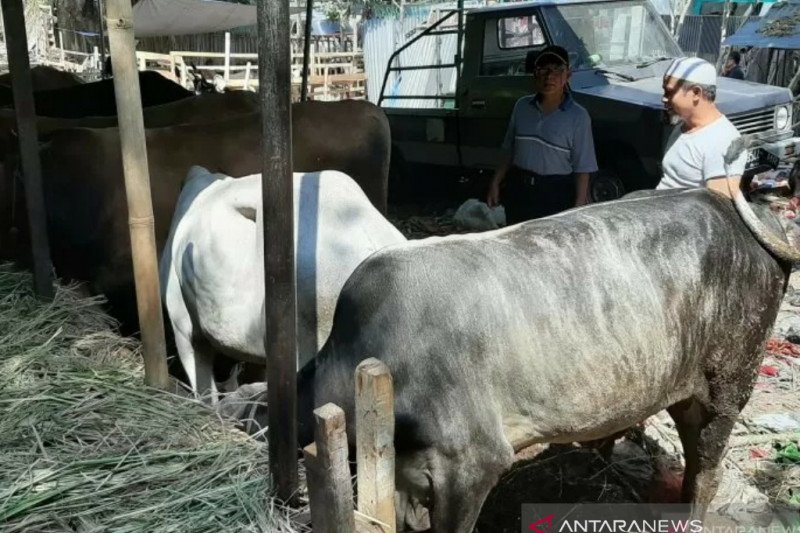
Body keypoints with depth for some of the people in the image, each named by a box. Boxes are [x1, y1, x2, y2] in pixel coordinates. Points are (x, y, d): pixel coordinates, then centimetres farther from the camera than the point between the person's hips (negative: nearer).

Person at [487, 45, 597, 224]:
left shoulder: (578, 116, -7)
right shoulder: (522, 106, 5)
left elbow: (582, 169, -8)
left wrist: (578, 207, -15)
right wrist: (495, 183, 9)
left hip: (556, 195, -4)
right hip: (518, 190, 4)